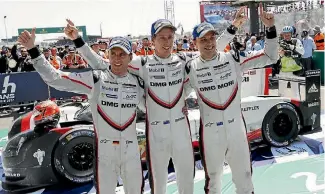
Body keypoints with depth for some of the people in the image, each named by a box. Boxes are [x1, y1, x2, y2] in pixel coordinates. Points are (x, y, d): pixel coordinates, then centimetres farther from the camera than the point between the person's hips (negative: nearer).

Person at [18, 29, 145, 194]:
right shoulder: (95, 78, -10)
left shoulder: (138, 83, 0)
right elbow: (55, 78, -15)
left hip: (131, 152, 3)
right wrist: (32, 50, -21)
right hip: (104, 151, -2)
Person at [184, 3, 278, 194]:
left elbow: (270, 57, -6)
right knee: (212, 177, 19)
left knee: (244, 177, 15)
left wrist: (270, 28, -17)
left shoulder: (234, 58, -5)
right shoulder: (191, 68, -5)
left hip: (236, 127, 1)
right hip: (210, 131, 0)